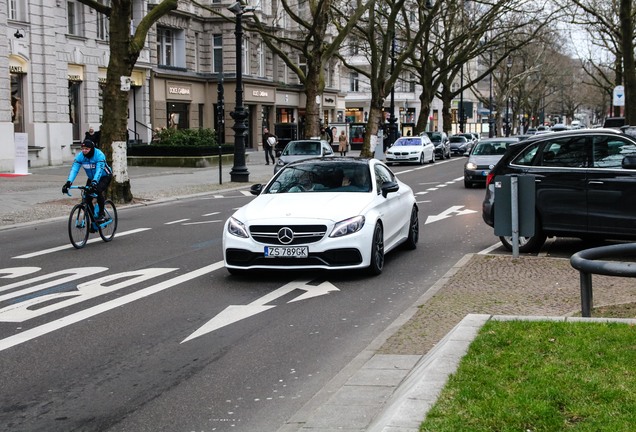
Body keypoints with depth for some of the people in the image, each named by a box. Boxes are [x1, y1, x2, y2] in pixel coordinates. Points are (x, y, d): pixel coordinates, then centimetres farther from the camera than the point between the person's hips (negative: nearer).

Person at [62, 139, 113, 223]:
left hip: (105, 176, -5)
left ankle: (101, 214, -18)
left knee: (98, 190, -31)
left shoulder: (99, 155, -30)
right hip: (91, 178, 5)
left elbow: (99, 170, -41)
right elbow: (74, 169, -27)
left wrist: (94, 182, -57)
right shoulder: (80, 156, -17)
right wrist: (69, 182, -43)